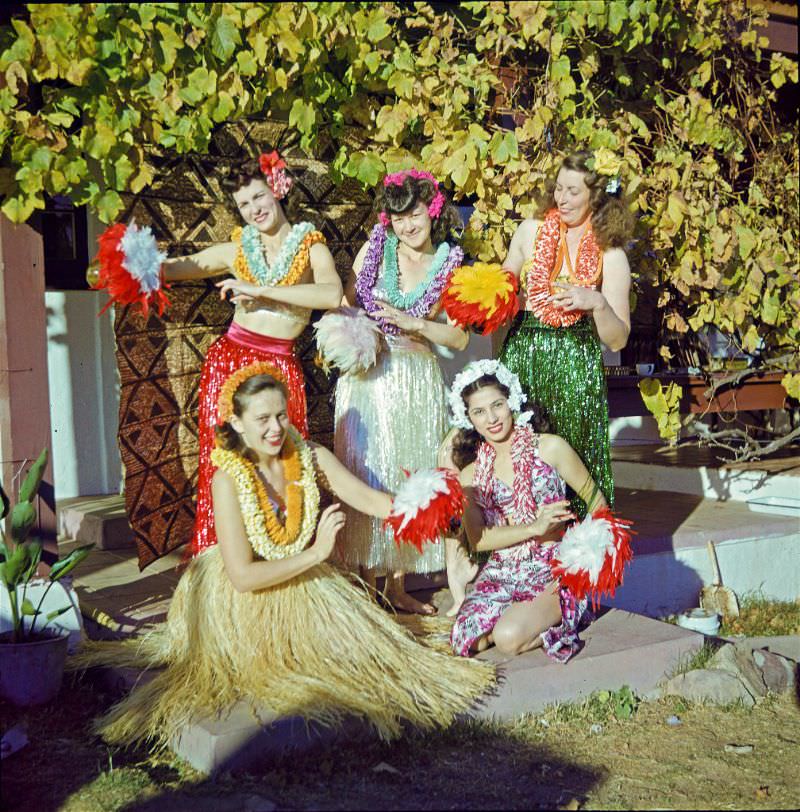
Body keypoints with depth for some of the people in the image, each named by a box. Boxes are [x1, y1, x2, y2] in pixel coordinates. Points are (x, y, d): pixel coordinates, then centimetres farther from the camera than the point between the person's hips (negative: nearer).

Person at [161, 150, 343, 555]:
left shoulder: (311, 247, 2)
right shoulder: (236, 249, 10)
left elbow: (333, 294, -17)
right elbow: (175, 268, 7)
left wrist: (259, 289, -19)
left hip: (281, 367, -2)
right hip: (229, 358, 2)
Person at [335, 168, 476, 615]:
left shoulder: (450, 265, 3)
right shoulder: (377, 247, 3)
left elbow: (459, 338, -1)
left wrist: (412, 323, -14)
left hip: (418, 380, 1)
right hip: (367, 374, 0)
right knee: (367, 474, -1)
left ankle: (397, 584, 15)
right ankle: (368, 583, 9)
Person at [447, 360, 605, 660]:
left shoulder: (549, 448, -2)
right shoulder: (471, 475, 7)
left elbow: (597, 506, 3)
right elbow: (477, 538, -5)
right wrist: (535, 527, -18)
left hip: (553, 570, -3)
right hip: (501, 573, 4)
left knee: (510, 637, -27)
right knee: (465, 641, -20)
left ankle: (561, 615, 3)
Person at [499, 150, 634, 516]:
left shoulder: (610, 256, -3)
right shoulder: (531, 230, 4)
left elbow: (617, 340, -3)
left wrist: (597, 303, -20)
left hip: (575, 368, -2)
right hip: (521, 356, 2)